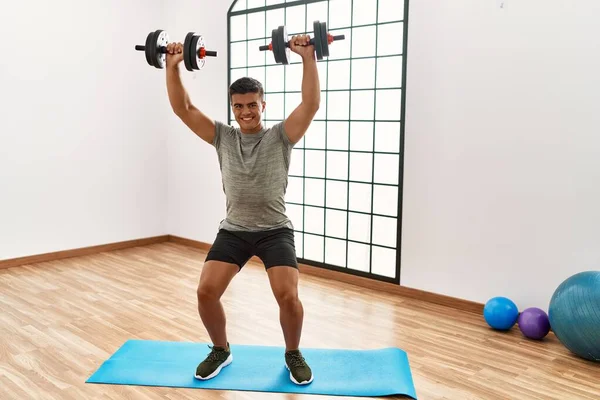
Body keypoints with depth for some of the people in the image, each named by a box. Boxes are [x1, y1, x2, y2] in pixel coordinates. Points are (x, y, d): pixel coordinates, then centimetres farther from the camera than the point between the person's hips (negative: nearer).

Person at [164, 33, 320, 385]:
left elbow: (312, 104, -15)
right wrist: (173, 66, -5)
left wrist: (308, 58, -21)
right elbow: (183, 108, 2)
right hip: (233, 230, 3)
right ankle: (221, 351, 16)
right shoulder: (223, 137, 6)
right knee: (206, 292, -12)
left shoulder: (280, 136, -2)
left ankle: (293, 354, 10)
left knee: (288, 296, -20)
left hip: (275, 231, -2)